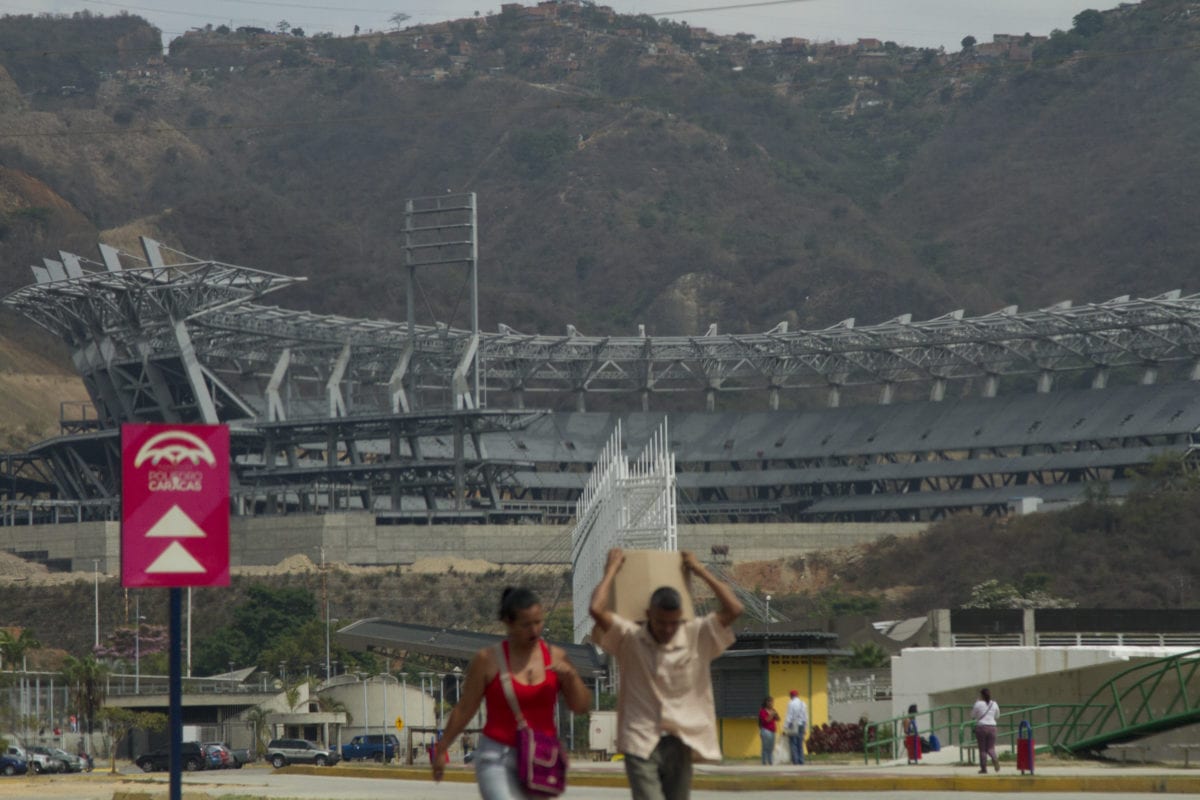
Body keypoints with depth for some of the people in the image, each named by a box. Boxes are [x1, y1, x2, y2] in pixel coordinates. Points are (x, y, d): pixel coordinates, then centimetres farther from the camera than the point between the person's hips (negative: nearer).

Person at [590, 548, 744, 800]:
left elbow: (734, 609, -7)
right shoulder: (629, 638, -3)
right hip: (641, 746, -3)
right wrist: (612, 569, -4)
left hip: (681, 745, 3)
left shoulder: (697, 637, 2)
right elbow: (597, 609, -17)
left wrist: (700, 571, 2)